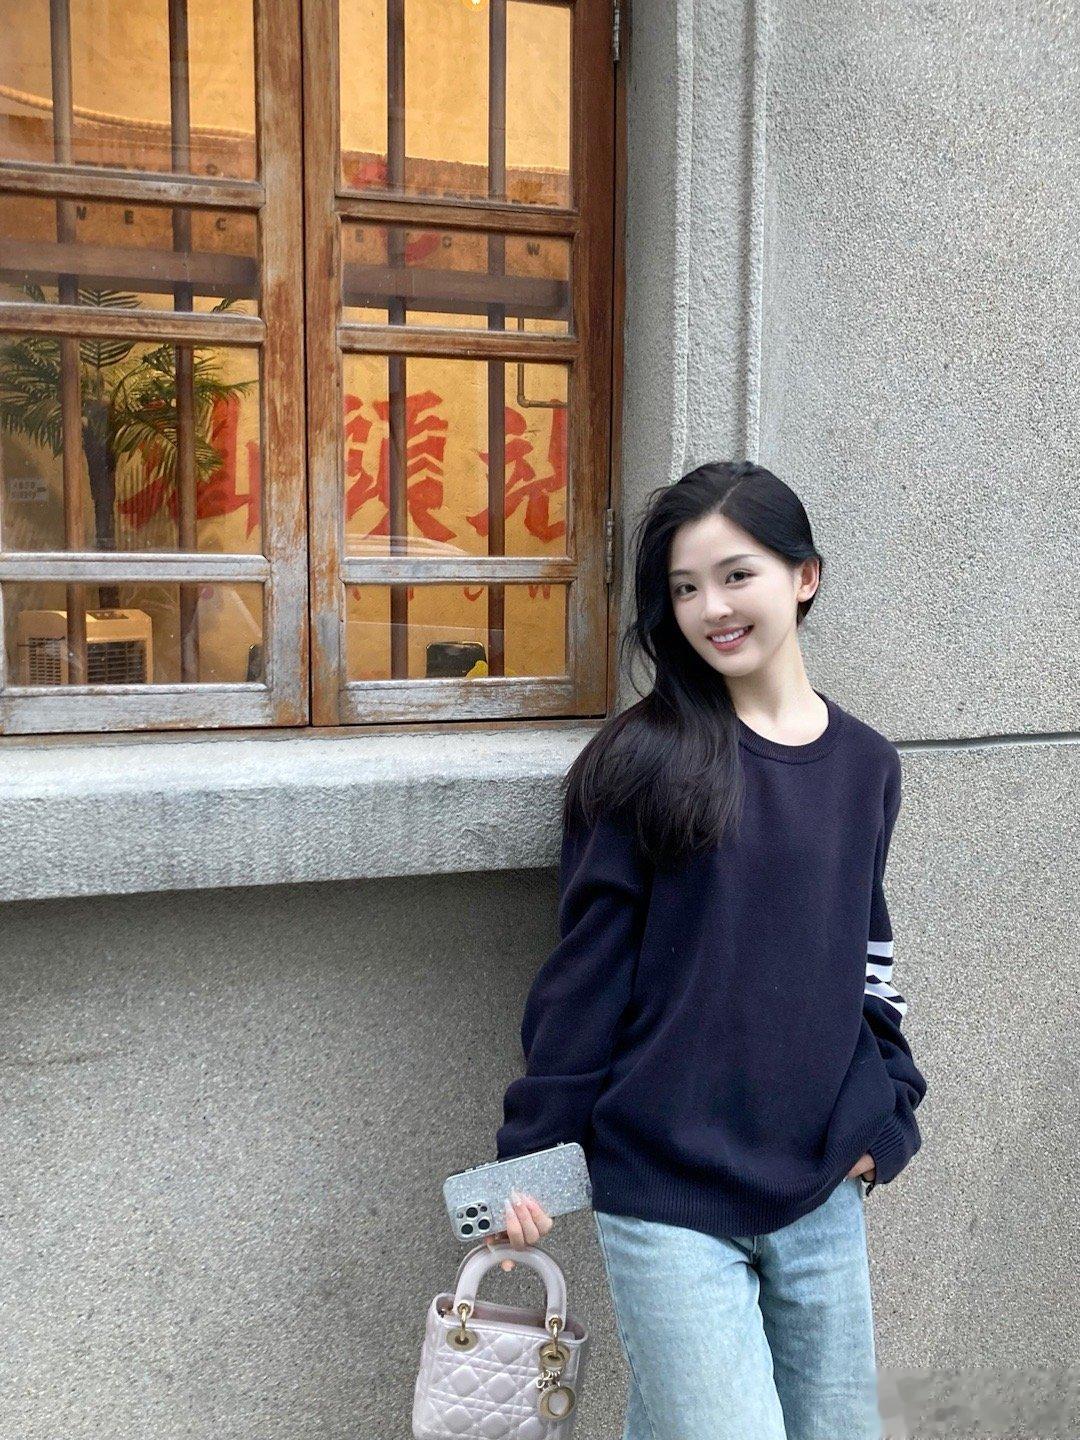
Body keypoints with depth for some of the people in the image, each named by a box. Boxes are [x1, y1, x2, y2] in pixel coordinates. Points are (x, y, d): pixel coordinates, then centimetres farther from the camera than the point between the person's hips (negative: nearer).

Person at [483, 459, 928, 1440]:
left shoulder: (867, 766, 6)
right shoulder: (646, 761, -8)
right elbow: (585, 974, -6)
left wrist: (887, 1111, 6)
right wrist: (533, 1151, -6)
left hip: (823, 1193, 5)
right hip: (668, 1198, -5)